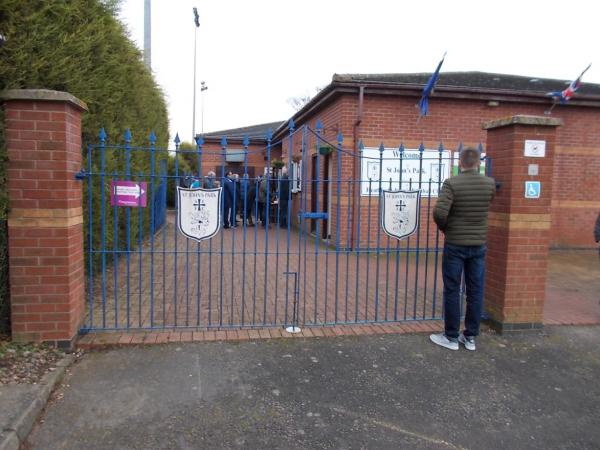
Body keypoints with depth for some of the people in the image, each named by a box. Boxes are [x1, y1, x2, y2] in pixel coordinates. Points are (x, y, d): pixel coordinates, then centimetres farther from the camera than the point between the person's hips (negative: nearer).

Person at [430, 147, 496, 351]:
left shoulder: (452, 183, -13)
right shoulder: (490, 184, 0)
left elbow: (439, 213, -23)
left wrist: (443, 228, -3)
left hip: (455, 245, -4)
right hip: (479, 245, 4)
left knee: (452, 291, 5)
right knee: (475, 291, 11)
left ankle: (451, 337, 13)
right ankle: (470, 337, 20)